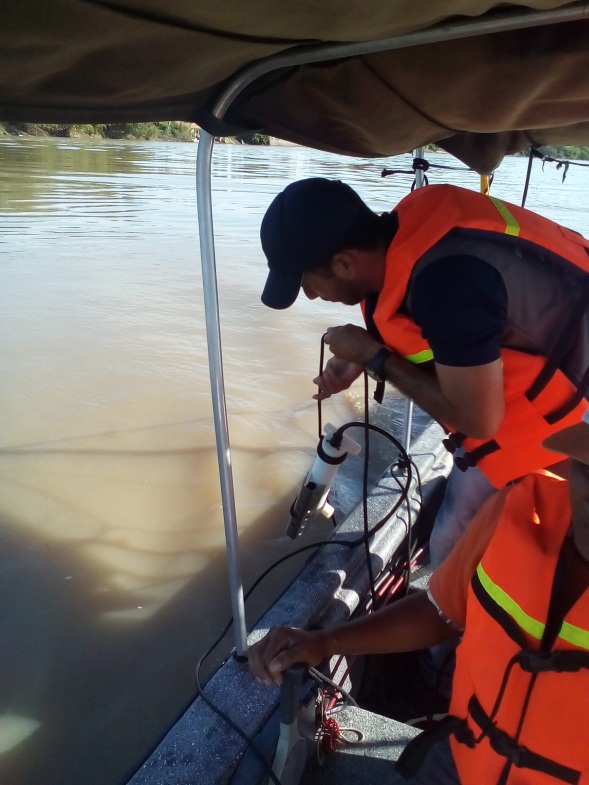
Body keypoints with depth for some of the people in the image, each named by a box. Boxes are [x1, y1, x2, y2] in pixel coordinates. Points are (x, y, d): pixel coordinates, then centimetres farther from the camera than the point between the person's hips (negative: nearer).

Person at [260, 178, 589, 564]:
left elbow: (477, 419, -26)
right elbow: (416, 323, 10)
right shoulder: (406, 229, -10)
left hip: (554, 416, -8)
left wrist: (372, 356, -19)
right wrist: (357, 359, -6)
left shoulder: (448, 279, -37)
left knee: (456, 549, 3)